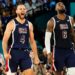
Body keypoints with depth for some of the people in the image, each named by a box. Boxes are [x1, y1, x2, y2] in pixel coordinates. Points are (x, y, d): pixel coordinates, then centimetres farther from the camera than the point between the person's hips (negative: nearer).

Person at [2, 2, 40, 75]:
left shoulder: (29, 24, 11)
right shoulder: (11, 23, -3)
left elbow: (32, 41, 16)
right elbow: (5, 40, -7)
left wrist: (36, 56, 11)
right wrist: (5, 53, -22)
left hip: (25, 53, 4)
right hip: (14, 52, -3)